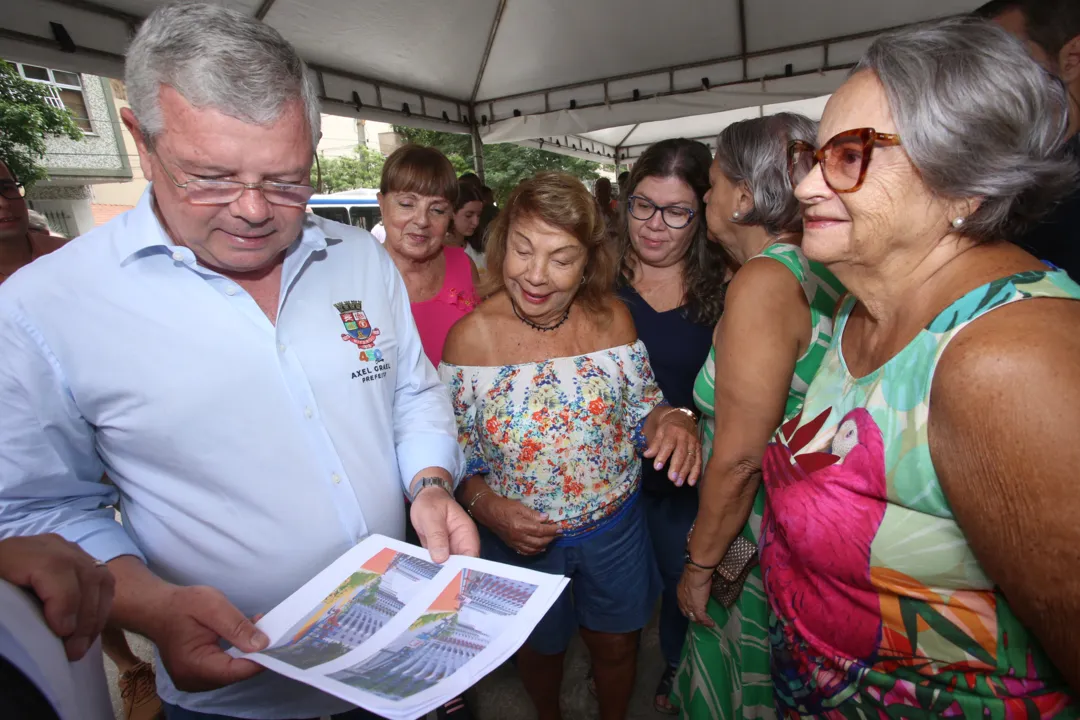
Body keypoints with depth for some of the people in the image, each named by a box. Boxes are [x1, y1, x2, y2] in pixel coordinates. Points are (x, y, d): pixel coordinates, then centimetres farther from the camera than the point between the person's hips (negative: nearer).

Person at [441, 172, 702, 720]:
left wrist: (671, 420, -24)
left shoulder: (613, 318, -13)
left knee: (616, 644, 26)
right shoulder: (470, 337, -18)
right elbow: (454, 456, -8)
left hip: (615, 526, 2)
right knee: (541, 648, 28)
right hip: (520, 537, -1)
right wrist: (488, 507, -25)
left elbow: (642, 410, -2)